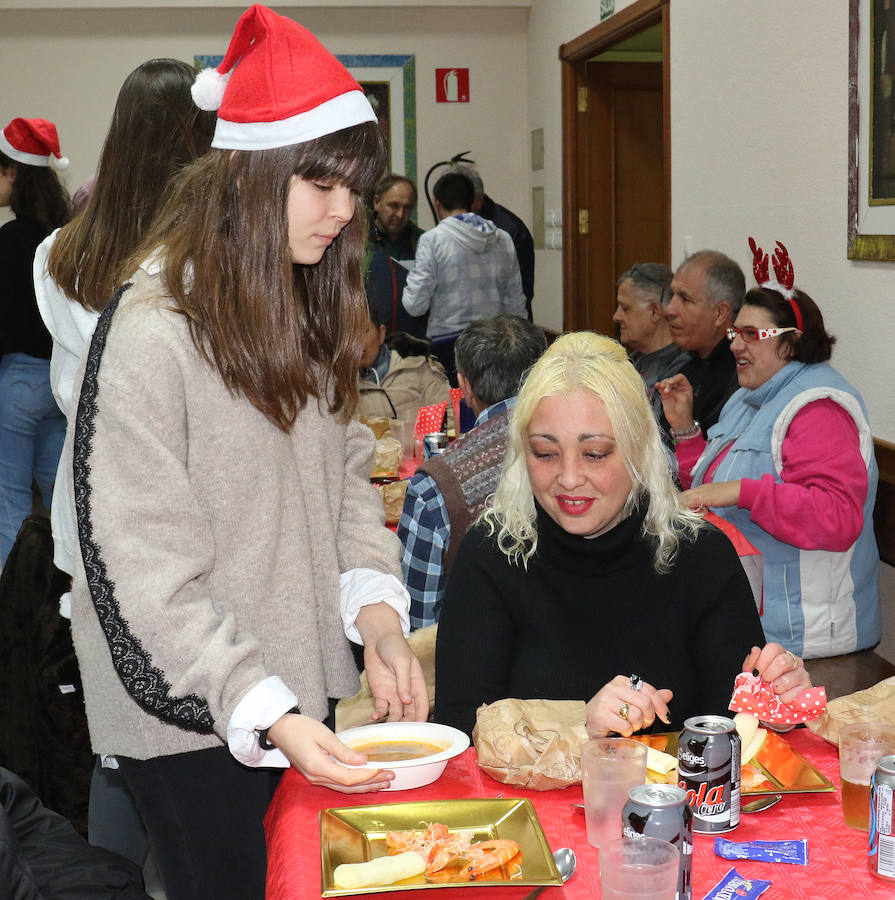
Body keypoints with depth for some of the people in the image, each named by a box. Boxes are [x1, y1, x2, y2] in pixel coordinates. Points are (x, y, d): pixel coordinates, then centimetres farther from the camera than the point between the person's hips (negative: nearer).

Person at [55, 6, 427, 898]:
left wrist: (377, 608, -8)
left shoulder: (305, 306, 6)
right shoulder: (152, 329, -20)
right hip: (194, 724, -7)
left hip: (302, 695, 7)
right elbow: (147, 570, -21)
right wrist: (265, 711, -26)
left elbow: (345, 473, 7)